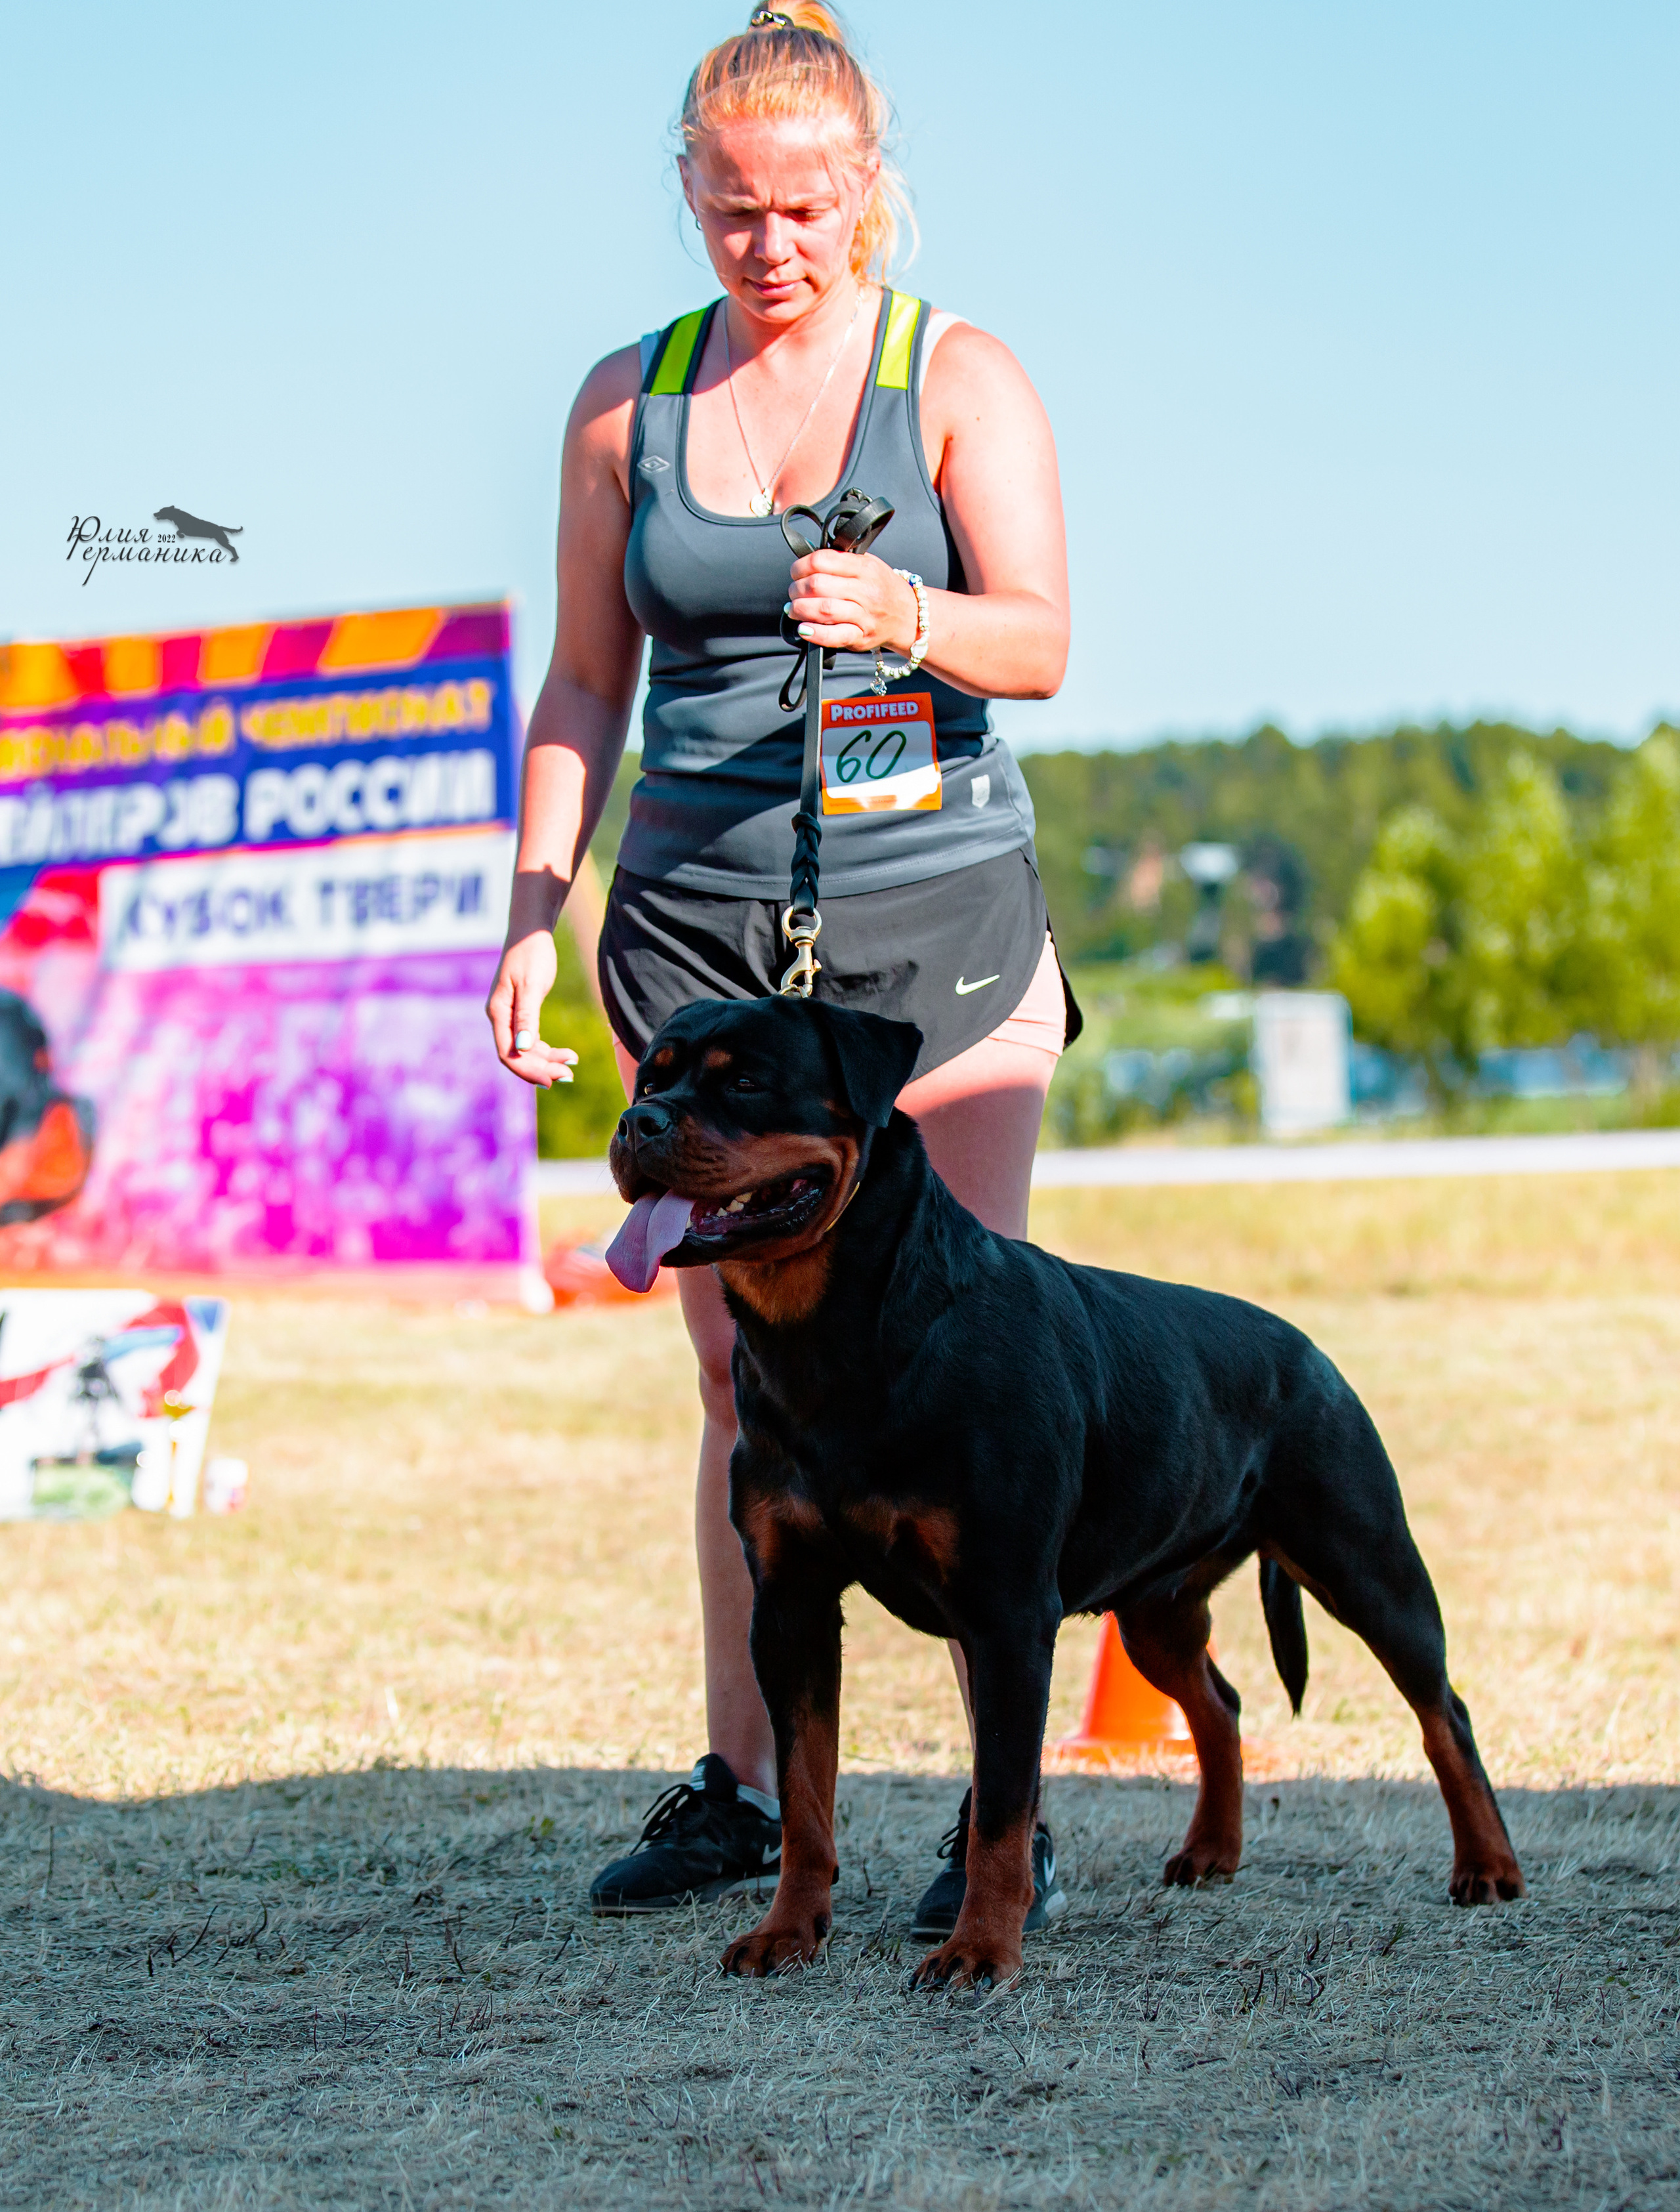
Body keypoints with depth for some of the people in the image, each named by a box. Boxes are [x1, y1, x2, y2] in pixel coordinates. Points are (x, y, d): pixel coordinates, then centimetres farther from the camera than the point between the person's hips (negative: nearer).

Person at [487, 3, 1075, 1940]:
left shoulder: (961, 379, -1)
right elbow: (584, 689, 12)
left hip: (936, 907, -3)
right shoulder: (627, 401, 8)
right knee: (747, 1366, 5)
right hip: (700, 915, 3)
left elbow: (1039, 639, -14)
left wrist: (899, 612, -34)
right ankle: (741, 1783, 15)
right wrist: (534, 915, 3)